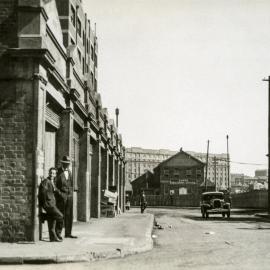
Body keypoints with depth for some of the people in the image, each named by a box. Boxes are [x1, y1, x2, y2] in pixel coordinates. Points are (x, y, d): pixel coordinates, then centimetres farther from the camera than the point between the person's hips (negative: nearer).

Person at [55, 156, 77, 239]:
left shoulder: (69, 172, 15)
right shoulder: (58, 172, -6)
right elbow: (54, 185, -8)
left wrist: (71, 193, 14)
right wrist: (60, 193, -14)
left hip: (69, 195, 6)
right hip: (61, 195, -6)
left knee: (69, 215, 6)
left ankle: (68, 233, 11)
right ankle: (58, 233, -1)